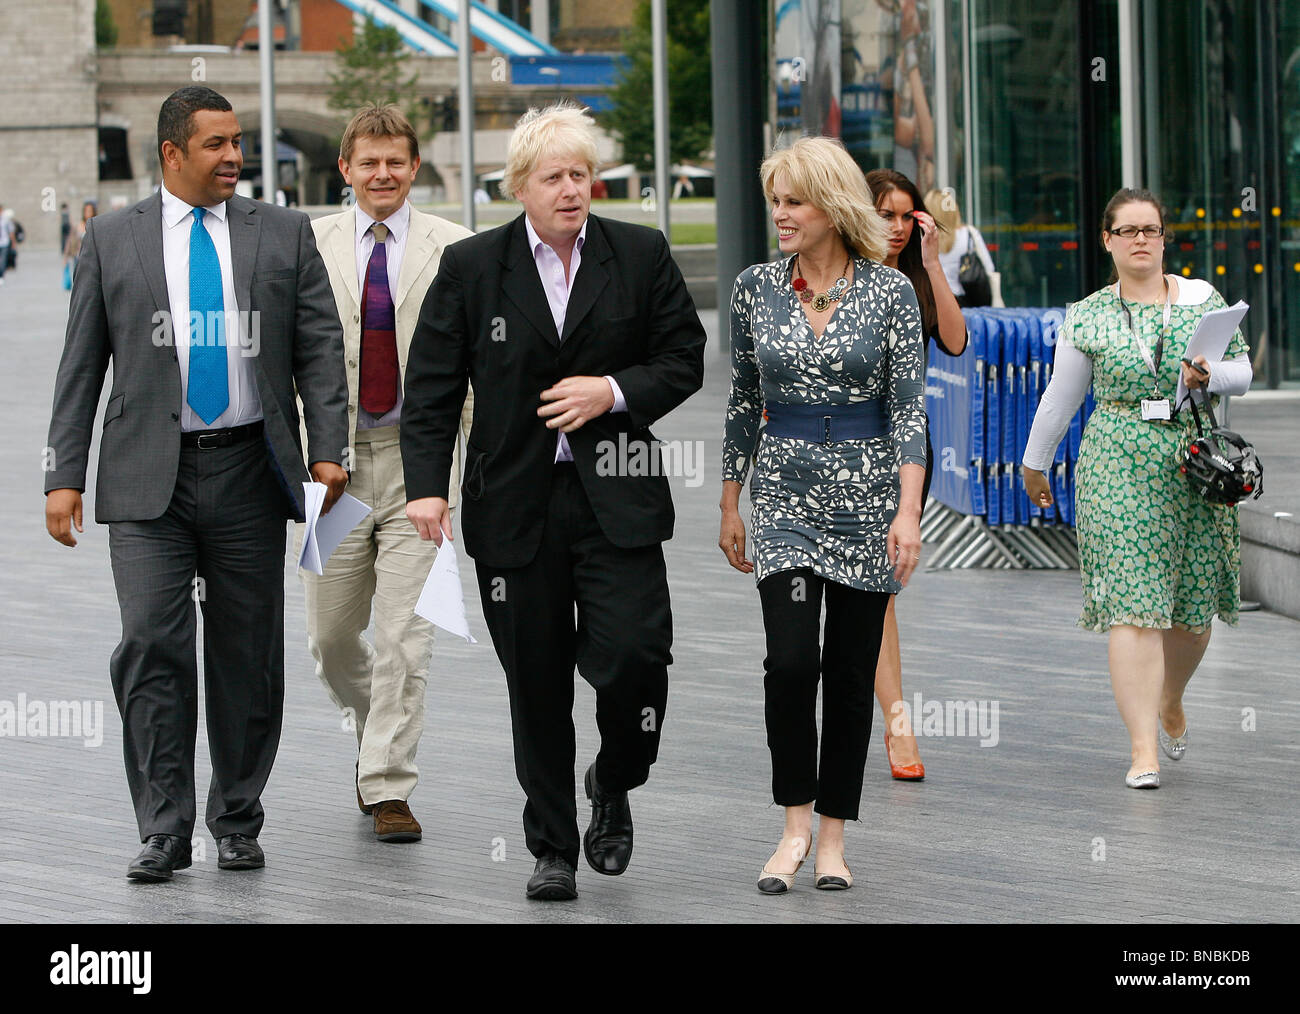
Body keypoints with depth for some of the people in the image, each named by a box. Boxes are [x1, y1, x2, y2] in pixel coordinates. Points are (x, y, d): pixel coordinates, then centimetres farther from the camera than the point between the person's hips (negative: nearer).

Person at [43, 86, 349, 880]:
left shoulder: (283, 235, 7)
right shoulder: (113, 241, 6)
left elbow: (321, 348, 5)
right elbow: (81, 367, 6)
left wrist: (328, 449, -7)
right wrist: (66, 475, 0)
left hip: (248, 471, 1)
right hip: (150, 478, -1)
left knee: (248, 654, 6)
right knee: (153, 645, -10)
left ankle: (238, 823, 18)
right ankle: (164, 831, -4)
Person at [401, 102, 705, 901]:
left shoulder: (641, 255, 4)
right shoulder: (471, 266, 3)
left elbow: (684, 358, 7)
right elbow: (431, 386, 3)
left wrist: (615, 391, -10)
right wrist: (426, 484, -8)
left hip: (616, 498, 0)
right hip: (515, 504, 0)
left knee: (634, 652, -13)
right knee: (536, 681, 4)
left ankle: (614, 788, 17)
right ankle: (553, 848, 17)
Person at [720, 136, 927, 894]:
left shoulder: (890, 291, -4)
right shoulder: (757, 288, 3)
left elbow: (909, 404, -6)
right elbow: (743, 400, 10)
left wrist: (908, 511, -14)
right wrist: (731, 503, 10)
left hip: (867, 492, -1)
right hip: (785, 494, 1)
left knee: (852, 669, 4)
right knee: (790, 661, -13)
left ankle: (834, 834, 15)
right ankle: (795, 825, 2)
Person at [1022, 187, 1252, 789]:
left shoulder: (1202, 299, 7)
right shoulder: (1087, 318, 5)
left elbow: (1242, 372, 8)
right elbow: (1060, 398, 15)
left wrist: (1209, 376, -13)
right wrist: (1035, 464, 23)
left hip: (1196, 462, 2)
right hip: (1118, 465, -2)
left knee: (1194, 606, 9)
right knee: (1133, 606, -12)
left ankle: (1170, 702, 40)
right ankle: (1143, 749, -14)